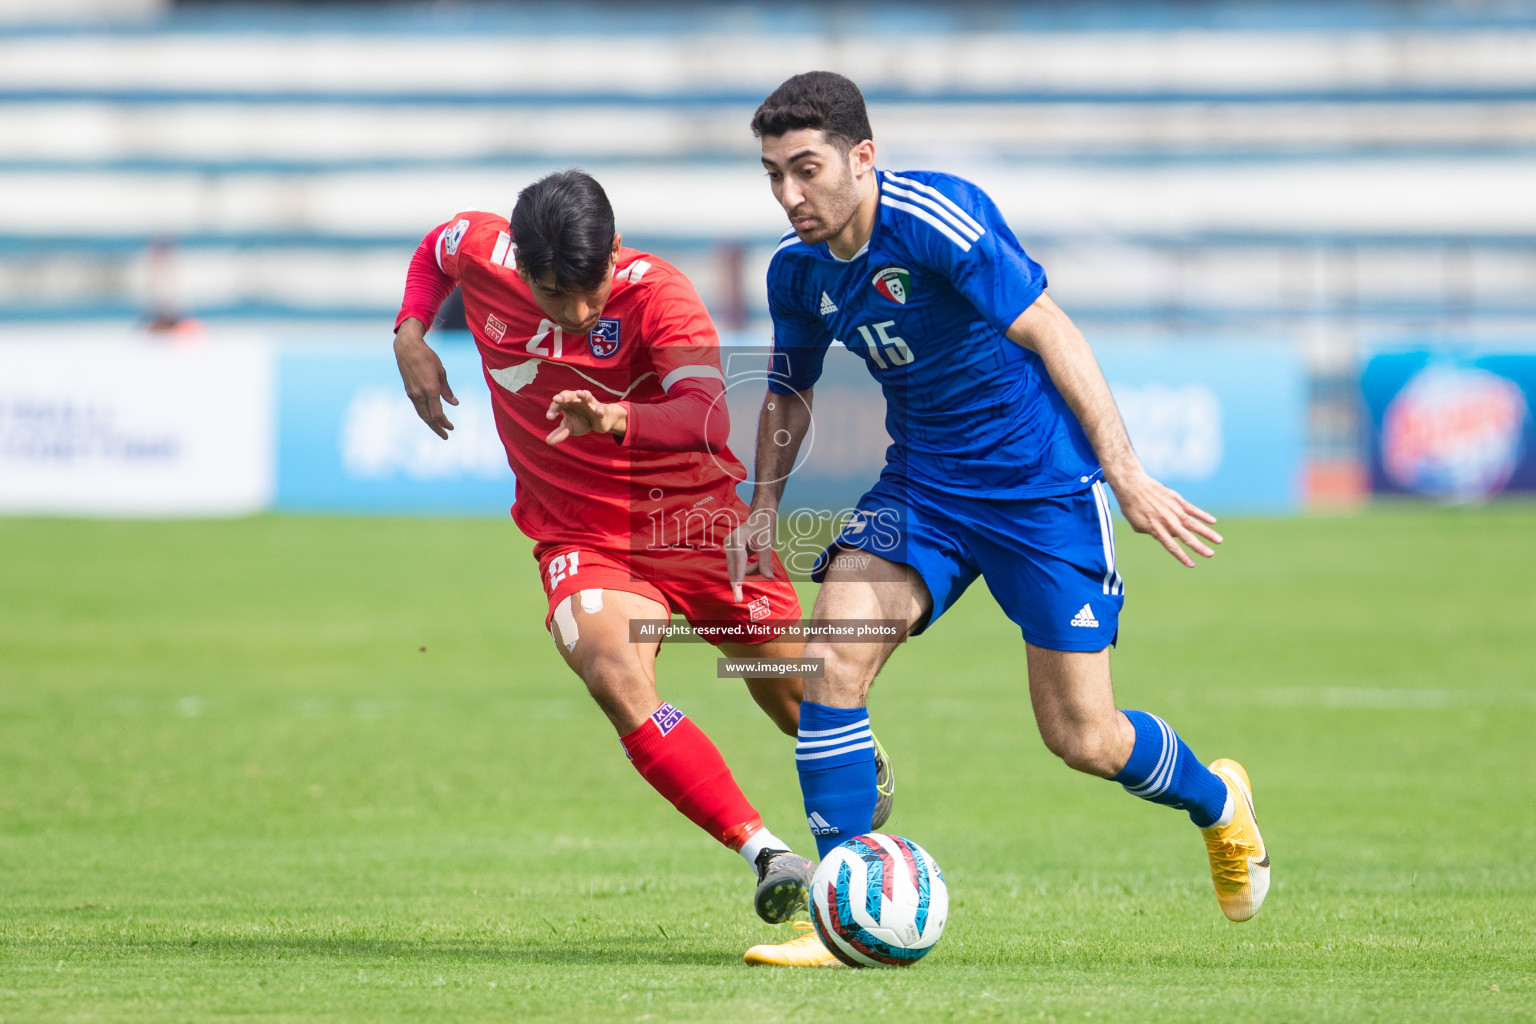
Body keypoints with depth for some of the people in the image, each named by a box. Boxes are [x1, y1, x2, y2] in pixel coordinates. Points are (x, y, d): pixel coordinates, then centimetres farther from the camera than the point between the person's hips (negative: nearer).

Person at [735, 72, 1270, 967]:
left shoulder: (936, 216, -23)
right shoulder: (798, 270, -1)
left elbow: (1050, 333, -23)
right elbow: (791, 391, 18)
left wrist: (1129, 478, -27)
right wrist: (766, 505, 6)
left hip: (1042, 483, -6)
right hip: (922, 483, 6)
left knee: (1082, 739, -2)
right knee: (833, 655, -17)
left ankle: (1217, 801, 32)